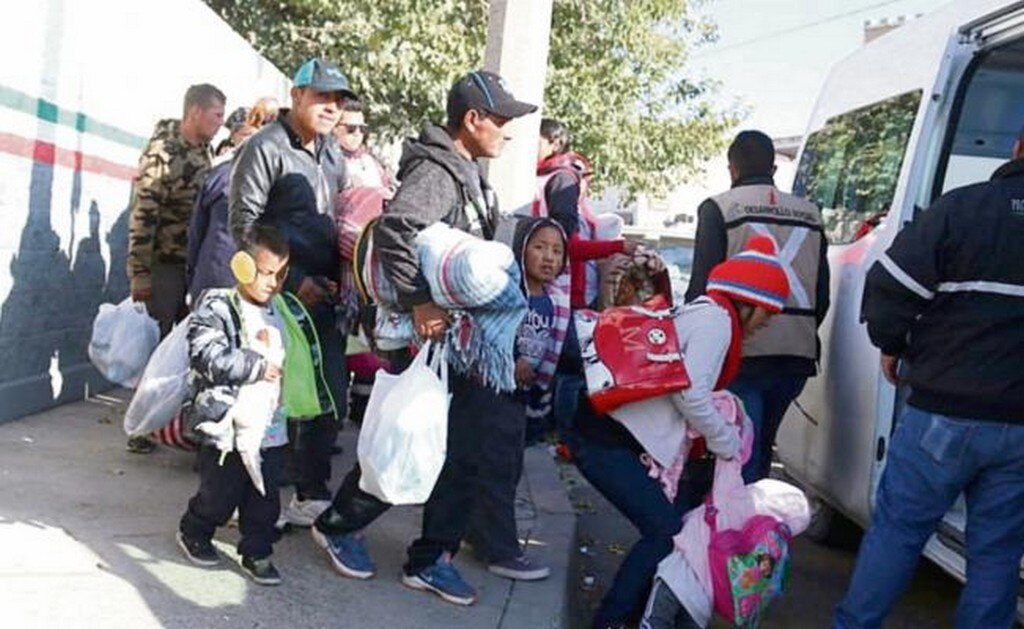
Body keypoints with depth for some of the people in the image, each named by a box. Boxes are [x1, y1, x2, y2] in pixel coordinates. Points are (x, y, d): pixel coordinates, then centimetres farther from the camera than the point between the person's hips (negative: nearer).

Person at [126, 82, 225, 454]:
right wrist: (139, 274, -19)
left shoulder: (205, 152, 10)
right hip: (164, 266, -7)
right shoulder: (162, 151, -13)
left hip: (195, 265, 7)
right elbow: (142, 215, -16)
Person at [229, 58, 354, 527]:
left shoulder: (332, 154, 15)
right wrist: (294, 281, -16)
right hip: (279, 293, -7)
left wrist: (339, 277, 8)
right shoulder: (266, 148, -7)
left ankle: (311, 495, 22)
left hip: (323, 294, 7)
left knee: (330, 397, 9)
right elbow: (243, 224, -12)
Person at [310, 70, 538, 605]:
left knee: (469, 445, 8)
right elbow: (393, 230, -33)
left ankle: (430, 560, 20)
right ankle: (337, 526, 25)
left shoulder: (468, 174, 15)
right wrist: (419, 302, -32)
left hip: (462, 336, 9)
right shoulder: (435, 171, -16)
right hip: (427, 338, -9)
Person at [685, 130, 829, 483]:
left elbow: (702, 285, -7)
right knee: (761, 446, 20)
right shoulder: (809, 213, 15)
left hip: (743, 350, -5)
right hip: (797, 354, 6)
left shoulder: (719, 208, -1)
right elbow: (823, 295, 16)